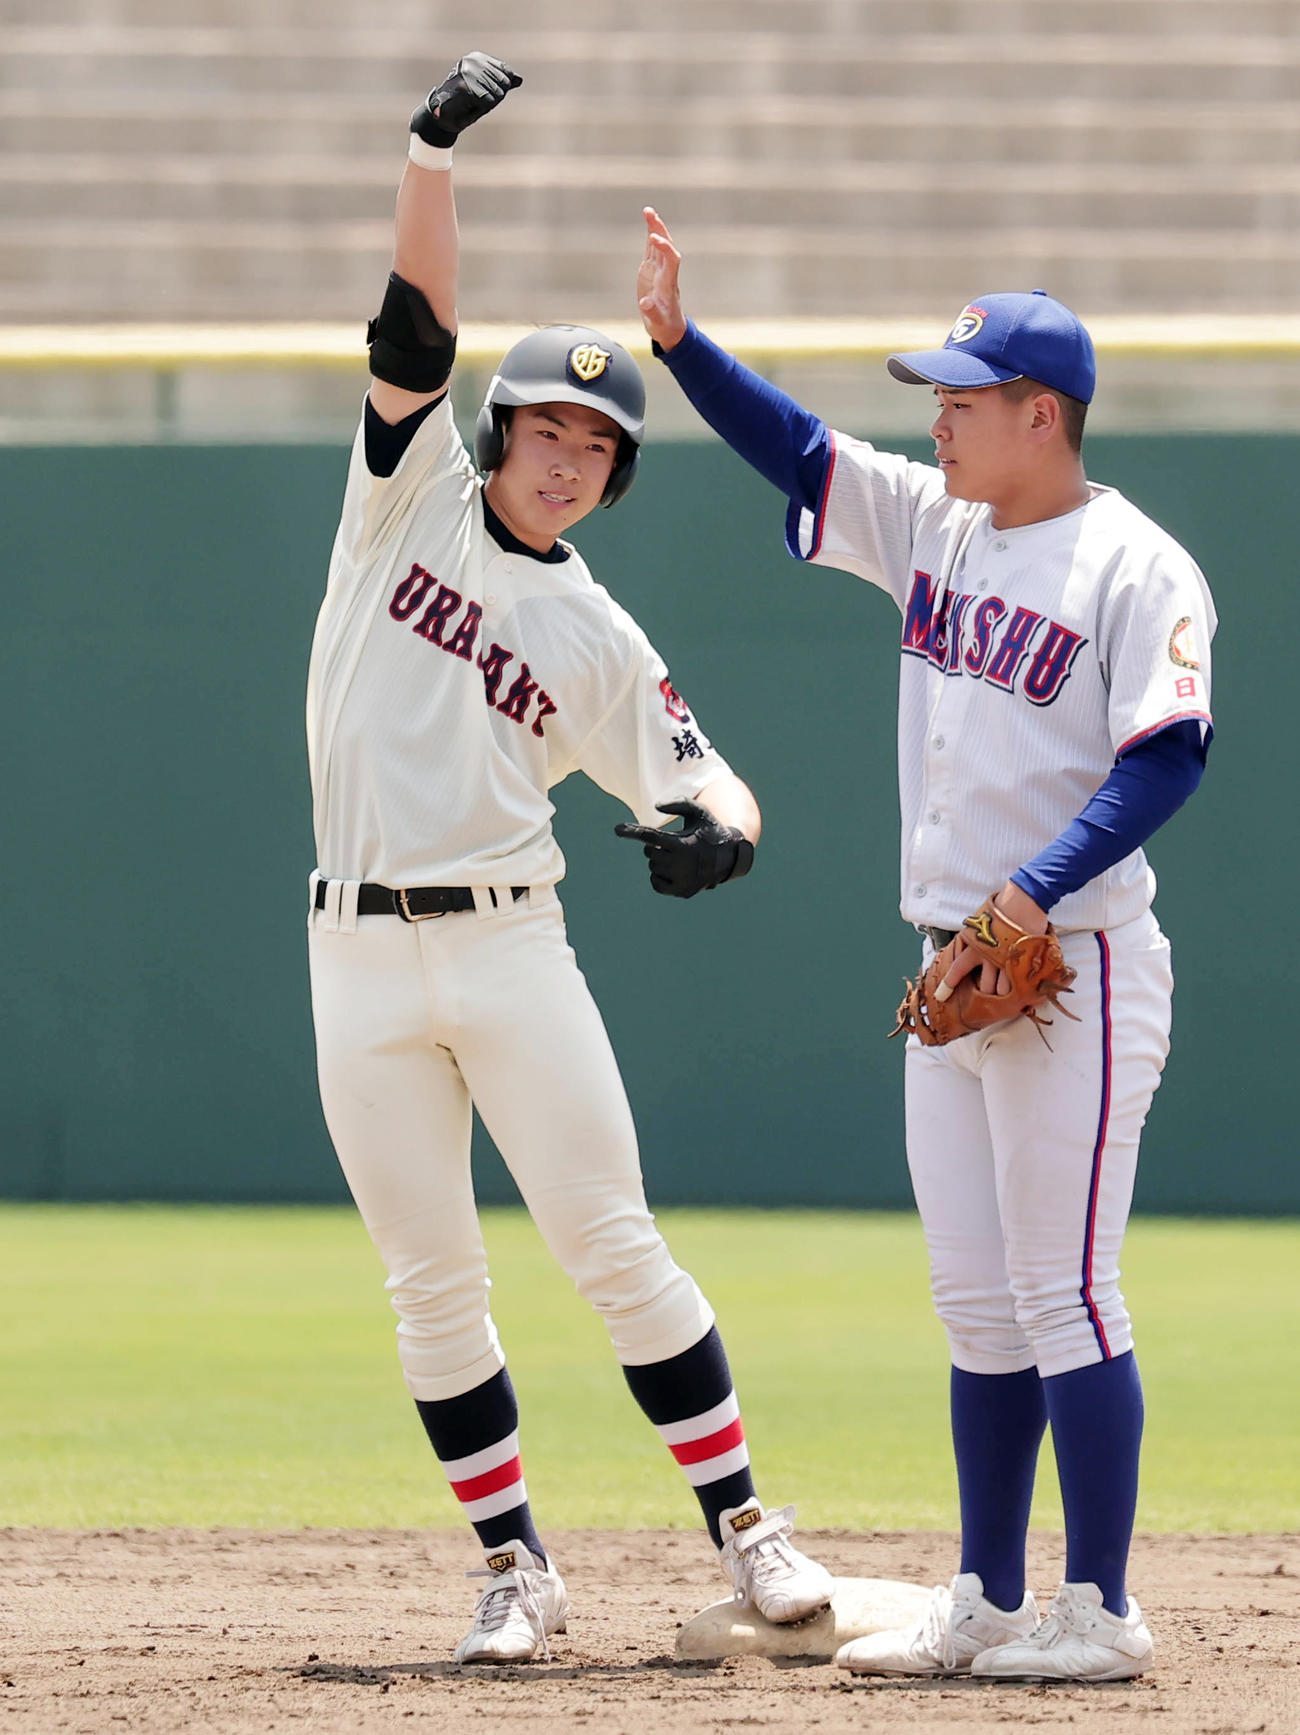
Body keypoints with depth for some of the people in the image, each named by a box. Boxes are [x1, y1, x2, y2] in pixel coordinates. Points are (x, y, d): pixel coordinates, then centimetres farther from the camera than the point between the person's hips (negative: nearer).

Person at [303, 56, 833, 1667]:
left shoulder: (598, 642, 6)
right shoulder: (410, 495, 6)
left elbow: (707, 783, 4)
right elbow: (415, 319, -2)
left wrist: (718, 833, -20)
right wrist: (433, 150, -12)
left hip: (509, 944, -1)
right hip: (359, 958, 1)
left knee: (611, 1245, -4)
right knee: (431, 1284, 2)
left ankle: (743, 1529, 2)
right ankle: (515, 1569, 10)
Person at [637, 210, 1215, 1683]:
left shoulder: (1136, 569, -11)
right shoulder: (934, 527, 12)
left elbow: (1166, 760, -19)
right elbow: (798, 453, 16)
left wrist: (1026, 900, -26)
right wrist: (679, 342, 3)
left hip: (1074, 970, -8)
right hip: (954, 975, 8)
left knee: (1062, 1293, -7)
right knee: (977, 1305, 10)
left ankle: (1100, 1611, -2)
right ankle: (988, 1604, 16)